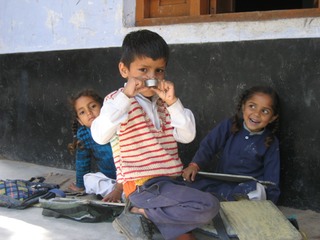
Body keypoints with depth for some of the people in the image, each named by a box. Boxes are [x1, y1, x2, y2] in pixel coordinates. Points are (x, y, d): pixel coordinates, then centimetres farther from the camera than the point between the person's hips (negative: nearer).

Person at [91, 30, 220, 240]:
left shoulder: (164, 102, 11)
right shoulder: (118, 100, -6)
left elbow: (187, 136, -1)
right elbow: (100, 136, -24)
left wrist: (173, 102, -13)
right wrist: (125, 96, -26)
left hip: (168, 181, 7)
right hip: (143, 184, -7)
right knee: (209, 206, -20)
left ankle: (142, 209, 7)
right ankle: (139, 212, -10)